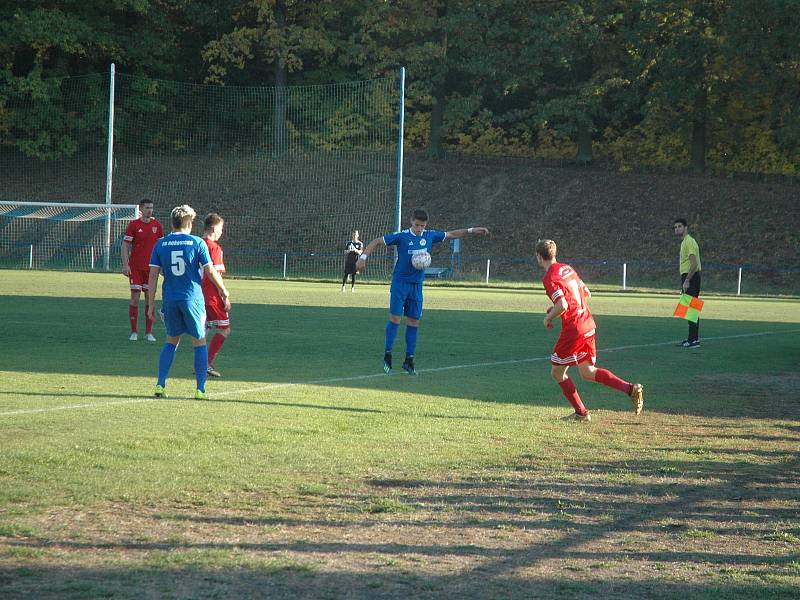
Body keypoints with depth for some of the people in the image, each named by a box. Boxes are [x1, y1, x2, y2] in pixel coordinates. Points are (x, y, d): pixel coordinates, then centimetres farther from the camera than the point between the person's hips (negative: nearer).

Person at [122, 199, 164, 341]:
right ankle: (134, 332, 5)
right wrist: (125, 265, -13)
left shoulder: (157, 225, 5)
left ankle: (149, 332, 9)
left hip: (151, 267, 3)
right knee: (135, 298, -3)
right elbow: (125, 245, -4)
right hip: (135, 267, -3)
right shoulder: (134, 225, -4)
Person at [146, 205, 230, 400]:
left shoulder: (160, 244, 4)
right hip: (193, 299, -3)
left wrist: (151, 303, 8)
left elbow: (153, 276, 2)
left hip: (170, 300, 3)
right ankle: (200, 389, 4)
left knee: (171, 341, 17)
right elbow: (211, 272, -3)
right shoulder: (197, 243, -4)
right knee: (199, 342, 8)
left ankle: (160, 385, 7)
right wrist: (224, 293, 11)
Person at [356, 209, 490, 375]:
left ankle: (409, 359, 9)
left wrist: (471, 230, 18)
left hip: (417, 285, 4)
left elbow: (450, 234, 18)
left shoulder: (429, 235, 2)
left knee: (414, 321, 4)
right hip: (400, 283, -4)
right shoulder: (401, 236, -10)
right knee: (395, 317, -9)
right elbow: (377, 242, -6)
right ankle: (387, 355, 0)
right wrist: (363, 257, -17)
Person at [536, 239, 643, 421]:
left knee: (557, 372, 8)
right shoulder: (568, 268, 14)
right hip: (589, 324, 8)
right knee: (587, 372, 16)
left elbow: (562, 305, -25)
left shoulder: (549, 278, -14)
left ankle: (581, 412, 8)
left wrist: (549, 317, -5)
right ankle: (630, 388, 1)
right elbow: (587, 294, 21)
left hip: (573, 329, -8)